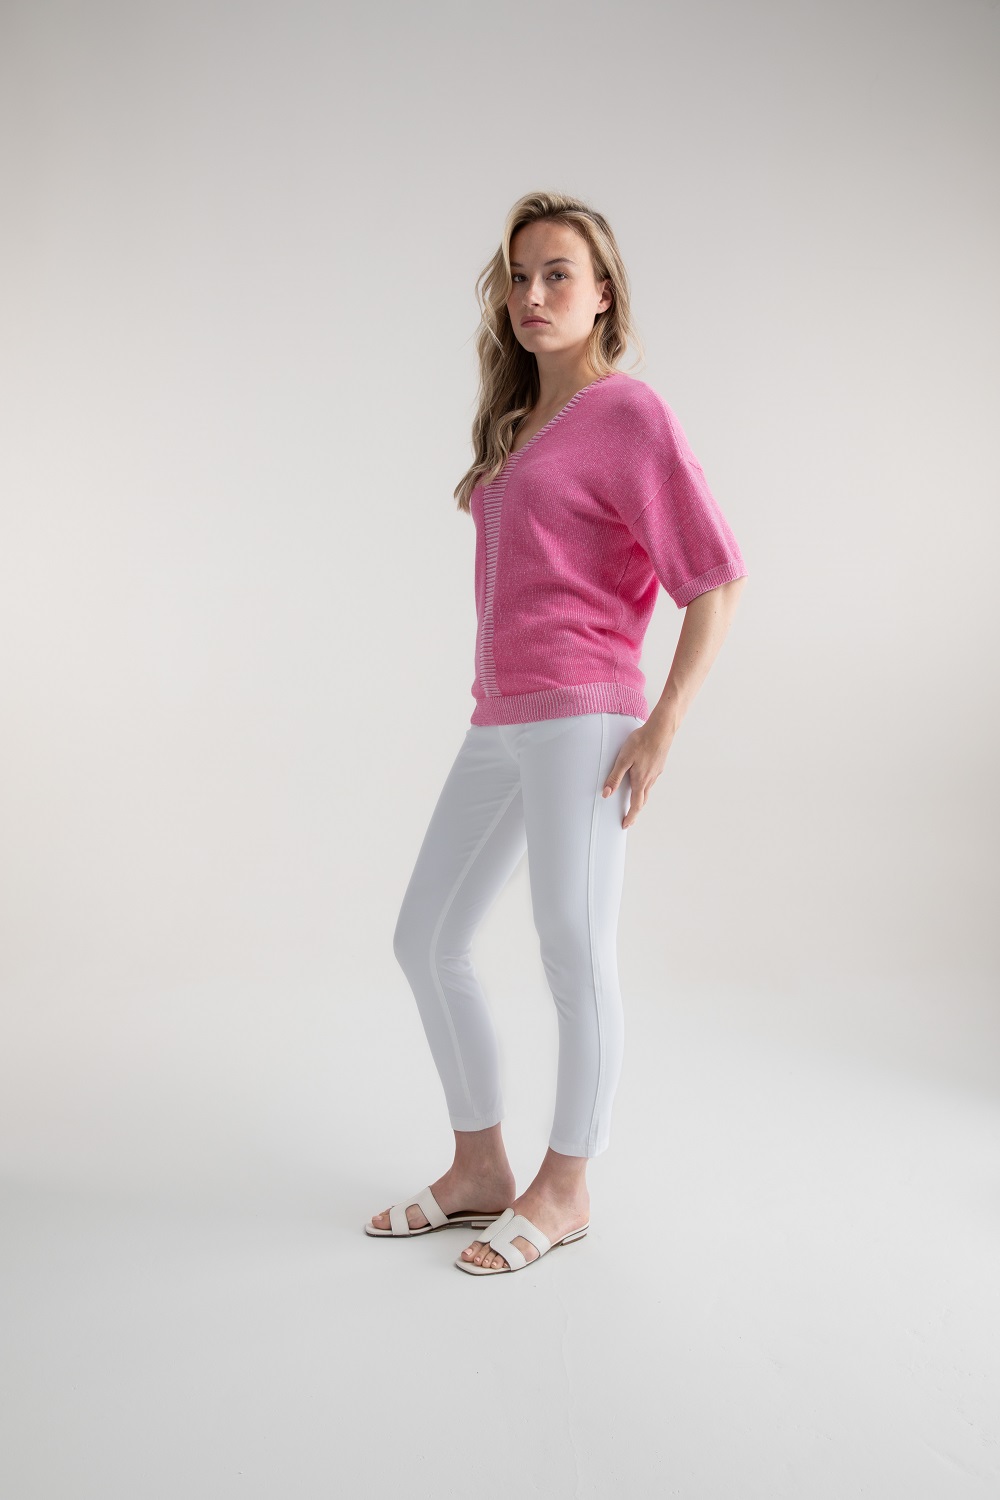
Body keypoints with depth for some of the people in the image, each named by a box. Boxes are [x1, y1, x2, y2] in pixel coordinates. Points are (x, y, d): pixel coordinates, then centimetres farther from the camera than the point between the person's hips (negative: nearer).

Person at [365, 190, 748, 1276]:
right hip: (500, 723, 9)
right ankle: (479, 1169, 23)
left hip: (581, 716, -8)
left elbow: (717, 577, -9)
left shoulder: (629, 413, -5)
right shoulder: (514, 422, 18)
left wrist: (662, 725, -13)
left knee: (574, 951, -2)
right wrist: (502, 692, 18)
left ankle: (563, 1190, 16)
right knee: (426, 940, 9)